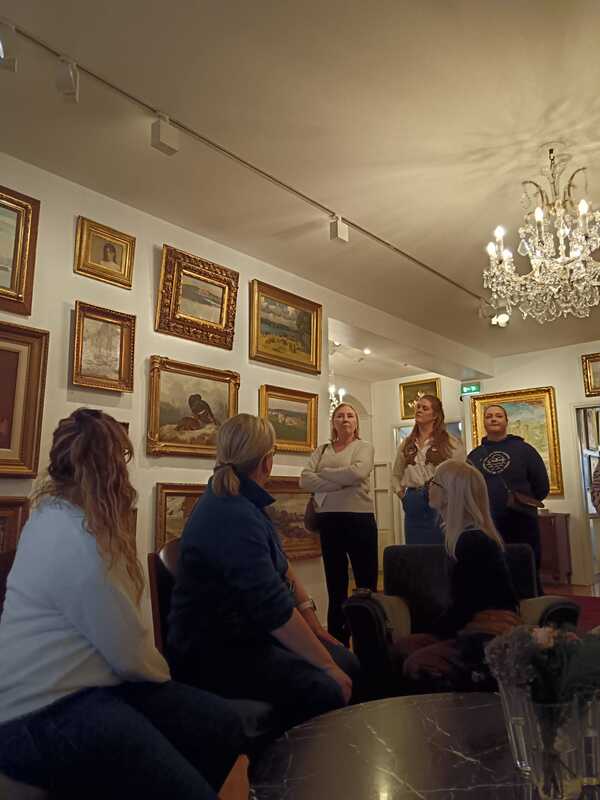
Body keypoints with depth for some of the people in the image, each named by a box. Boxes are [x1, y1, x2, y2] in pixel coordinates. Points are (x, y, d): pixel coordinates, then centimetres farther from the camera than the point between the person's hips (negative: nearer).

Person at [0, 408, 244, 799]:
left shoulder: (51, 512, 7)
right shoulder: (78, 542, -25)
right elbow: (130, 655, -17)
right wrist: (162, 671, 1)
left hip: (71, 685, 10)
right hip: (45, 714, -10)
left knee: (224, 725, 3)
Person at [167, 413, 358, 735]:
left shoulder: (240, 500, 6)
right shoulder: (236, 518, -27)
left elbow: (279, 566, 10)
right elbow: (275, 609, -28)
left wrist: (311, 622, 3)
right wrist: (327, 666, -18)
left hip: (248, 631, 10)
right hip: (214, 652, -10)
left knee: (348, 663, 3)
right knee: (327, 691, -25)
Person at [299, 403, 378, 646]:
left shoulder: (363, 446, 3)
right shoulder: (322, 450, 11)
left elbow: (358, 473, -18)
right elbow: (305, 480, -4)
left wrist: (323, 472, -6)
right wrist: (341, 482, -14)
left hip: (359, 518, -3)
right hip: (329, 520, 3)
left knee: (366, 586, 3)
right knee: (335, 586, 13)